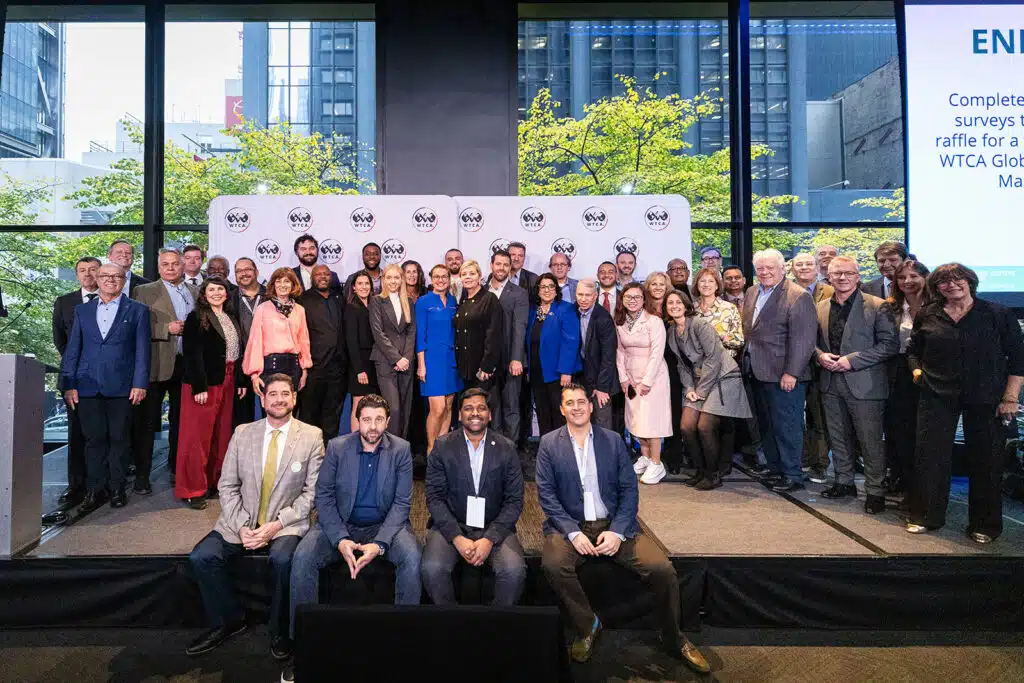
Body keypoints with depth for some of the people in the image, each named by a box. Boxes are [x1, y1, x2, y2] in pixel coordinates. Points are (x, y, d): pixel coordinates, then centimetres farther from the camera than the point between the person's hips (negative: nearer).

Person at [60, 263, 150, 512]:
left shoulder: (137, 310, 4)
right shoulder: (82, 310, 13)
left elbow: (142, 350, 0)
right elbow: (72, 349, 11)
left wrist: (140, 383, -7)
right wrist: (69, 384, 4)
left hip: (121, 386, -2)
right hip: (88, 386, 2)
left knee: (119, 439, 4)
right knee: (94, 439, 5)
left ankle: (117, 488, 14)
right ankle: (95, 490, 13)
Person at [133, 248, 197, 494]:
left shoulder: (196, 293, 14)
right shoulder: (144, 291, 3)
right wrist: (167, 329, -16)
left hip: (187, 364, 4)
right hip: (157, 365, -3)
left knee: (180, 421, 12)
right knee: (147, 422, 1)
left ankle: (176, 469, 25)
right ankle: (142, 476, 9)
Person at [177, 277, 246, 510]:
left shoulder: (231, 318, 14)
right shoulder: (196, 318, -6)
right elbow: (192, 355, -13)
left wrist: (241, 380, 10)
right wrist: (199, 387, -19)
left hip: (227, 383, 7)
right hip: (203, 384, -7)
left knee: (222, 434, 11)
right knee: (197, 436, -3)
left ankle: (215, 481, 23)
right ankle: (193, 490, 7)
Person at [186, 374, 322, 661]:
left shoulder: (312, 436, -3)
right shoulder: (243, 433, 5)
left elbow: (312, 492, -6)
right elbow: (227, 486, 4)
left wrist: (277, 524, -15)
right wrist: (241, 526, -9)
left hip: (286, 524, -4)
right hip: (240, 522, 4)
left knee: (282, 559, -32)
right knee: (201, 557, -17)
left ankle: (279, 630, -5)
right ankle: (227, 621, 7)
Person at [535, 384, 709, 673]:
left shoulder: (613, 440, 6)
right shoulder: (549, 444, 3)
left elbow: (629, 490, 3)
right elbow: (546, 494, -3)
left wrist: (617, 532, -12)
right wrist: (573, 532, -15)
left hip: (613, 525, 1)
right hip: (570, 526, -1)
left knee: (662, 569, -17)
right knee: (553, 564, -31)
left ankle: (673, 639, 11)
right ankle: (587, 626, -4)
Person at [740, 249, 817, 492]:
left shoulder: (798, 297, -12)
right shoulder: (751, 293, 12)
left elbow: (802, 339, -17)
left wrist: (791, 372, -20)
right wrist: (747, 358, 11)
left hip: (783, 374, -8)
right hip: (756, 371, 8)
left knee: (786, 425, 0)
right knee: (766, 424, 17)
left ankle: (792, 475, 11)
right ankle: (774, 465, 31)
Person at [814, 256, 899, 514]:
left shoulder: (877, 307, -7)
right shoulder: (821, 308, 10)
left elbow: (890, 344, -11)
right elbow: (814, 340, 19)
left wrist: (852, 360, -17)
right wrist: (820, 355, -3)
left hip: (864, 384, -5)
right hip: (831, 383, 5)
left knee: (870, 441, 0)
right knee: (838, 438, 15)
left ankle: (875, 491, 13)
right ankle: (844, 482, 30)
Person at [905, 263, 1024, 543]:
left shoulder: (998, 315, 0)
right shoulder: (927, 316, 5)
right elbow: (913, 350, 17)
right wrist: (917, 370, -2)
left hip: (985, 398, -1)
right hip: (937, 396, 1)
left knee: (985, 460, 6)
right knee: (929, 455, 2)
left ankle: (985, 525, 22)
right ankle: (925, 516, 18)